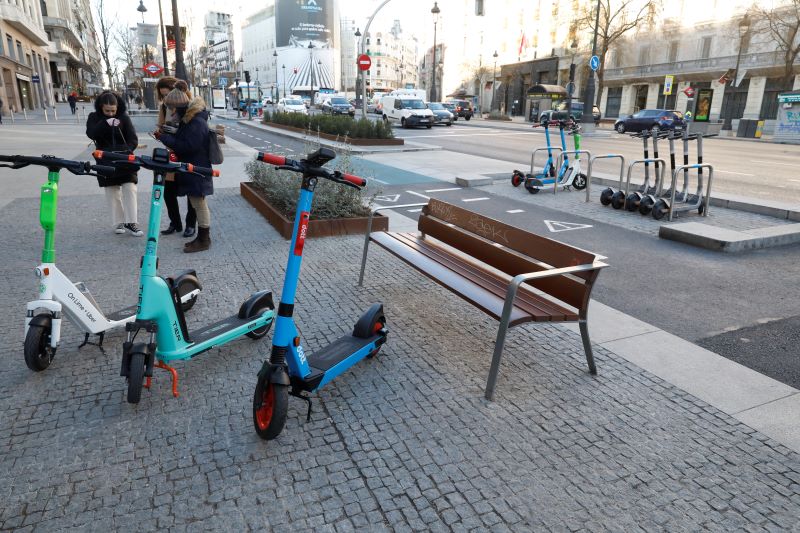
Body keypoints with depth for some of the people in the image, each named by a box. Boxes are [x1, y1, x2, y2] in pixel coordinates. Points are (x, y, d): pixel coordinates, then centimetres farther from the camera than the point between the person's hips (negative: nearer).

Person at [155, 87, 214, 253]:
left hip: (196, 170, -10)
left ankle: (204, 240, 6)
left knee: (199, 203, -2)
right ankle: (202, 237, 23)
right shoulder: (188, 119, 11)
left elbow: (186, 146, -24)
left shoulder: (197, 122, -21)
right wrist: (167, 136, 3)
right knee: (198, 203, 14)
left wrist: (165, 138, -17)